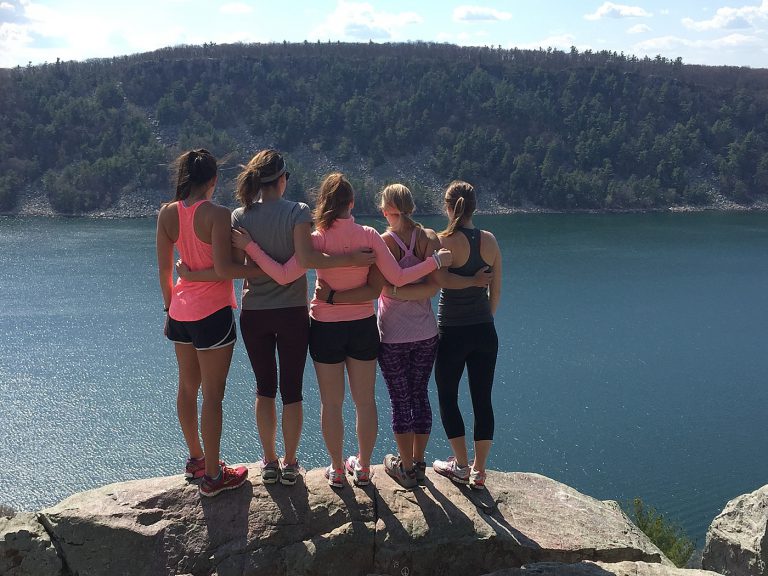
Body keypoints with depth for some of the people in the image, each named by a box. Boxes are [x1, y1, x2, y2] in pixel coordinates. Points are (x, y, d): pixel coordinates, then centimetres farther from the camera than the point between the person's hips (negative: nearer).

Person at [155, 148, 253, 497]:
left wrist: (169, 307, 16)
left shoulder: (167, 213, 1)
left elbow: (163, 269, 5)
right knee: (212, 394, 2)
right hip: (212, 313, -7)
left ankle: (195, 459, 35)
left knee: (187, 387, 18)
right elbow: (223, 267, -24)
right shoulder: (217, 214, -17)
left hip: (180, 312, 7)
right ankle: (212, 476, 11)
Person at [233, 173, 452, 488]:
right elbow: (397, 278, -12)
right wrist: (436, 260, -1)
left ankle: (337, 470, 23)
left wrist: (249, 247, -15)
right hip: (363, 325, 2)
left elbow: (284, 275, -22)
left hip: (326, 329, -1)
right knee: (365, 401, 15)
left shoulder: (317, 239, -14)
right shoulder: (369, 235, -10)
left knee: (331, 403, 12)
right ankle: (362, 467, 27)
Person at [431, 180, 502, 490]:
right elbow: (496, 291, 6)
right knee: (482, 400, 11)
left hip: (452, 333, -4)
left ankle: (462, 465, 20)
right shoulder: (490, 241, 0)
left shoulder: (443, 241, -15)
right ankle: (479, 471, 19)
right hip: (485, 332, 4)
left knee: (447, 398, 14)